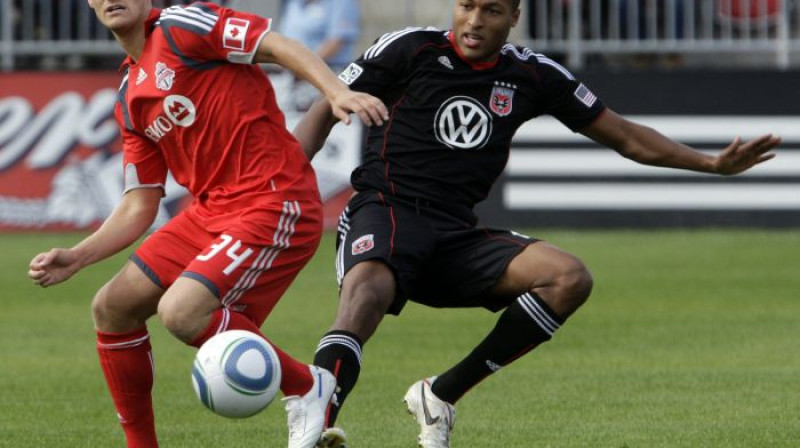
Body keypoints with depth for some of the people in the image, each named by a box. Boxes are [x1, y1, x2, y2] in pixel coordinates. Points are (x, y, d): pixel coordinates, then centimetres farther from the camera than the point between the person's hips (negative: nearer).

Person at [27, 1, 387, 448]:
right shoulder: (130, 100, 18)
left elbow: (280, 45, -15)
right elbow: (140, 206, 19)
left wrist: (338, 92, -32)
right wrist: (74, 258, 8)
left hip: (273, 205, -9)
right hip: (210, 211, 9)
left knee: (181, 311, -24)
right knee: (113, 308, 6)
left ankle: (306, 386, -4)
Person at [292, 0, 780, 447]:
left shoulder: (533, 75, 9)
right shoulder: (411, 49, -1)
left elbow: (624, 135, 16)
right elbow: (326, 111, 4)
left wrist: (713, 163, 8)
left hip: (457, 236, 5)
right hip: (386, 212, -5)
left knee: (570, 278, -17)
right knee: (368, 287, -38)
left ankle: (441, 395, -13)